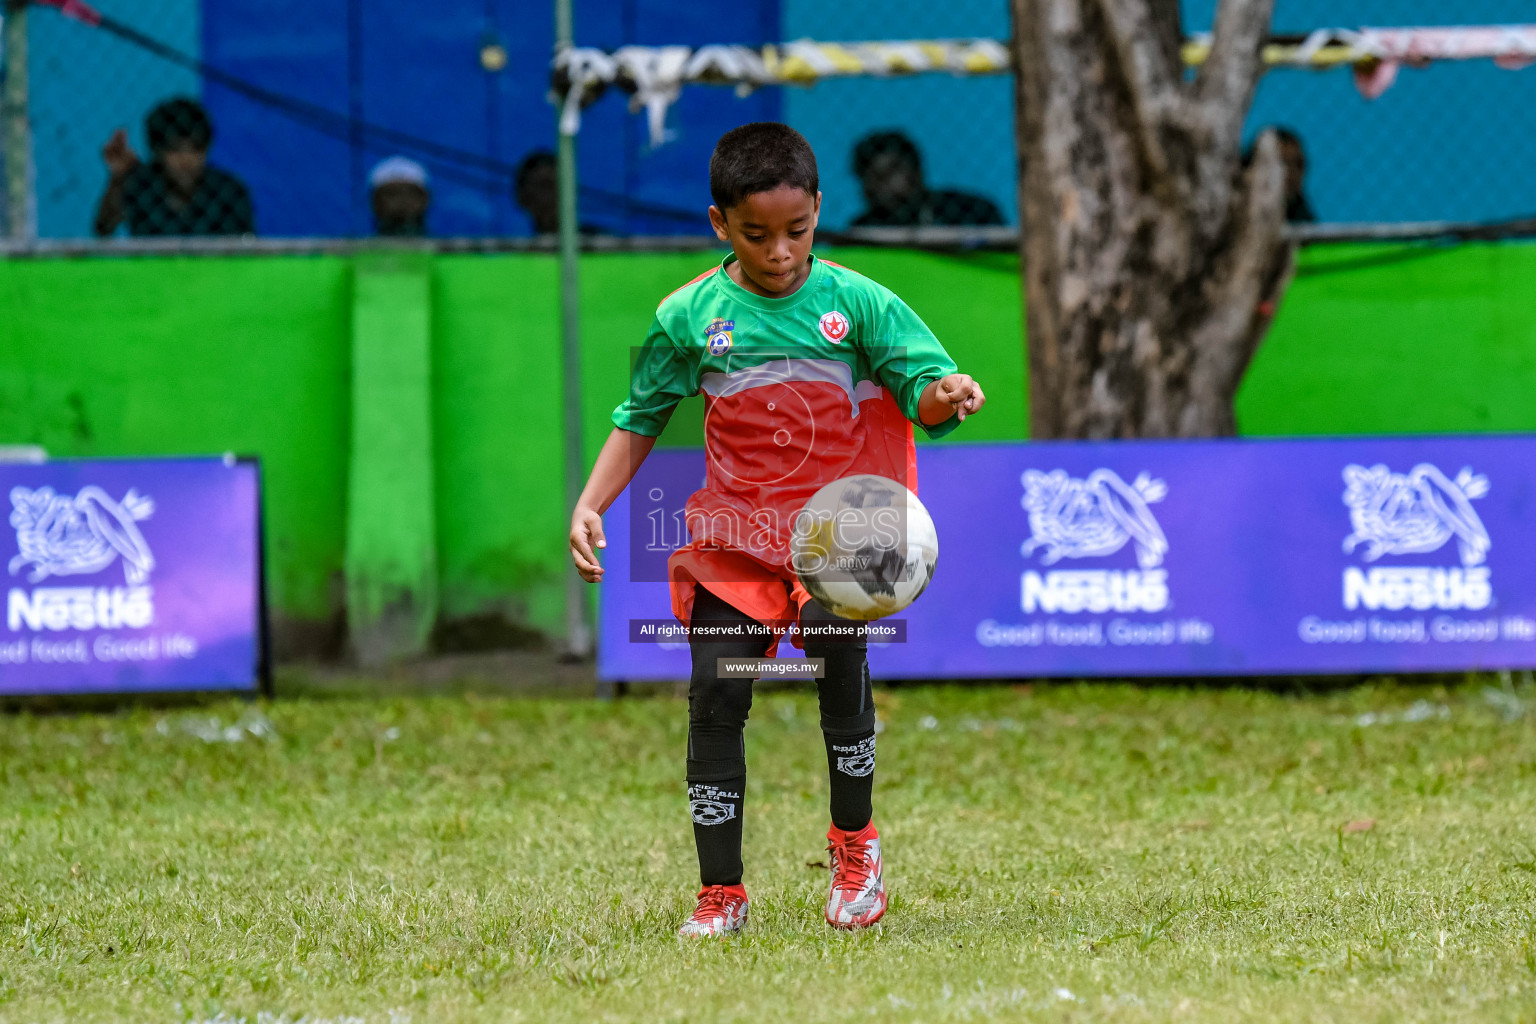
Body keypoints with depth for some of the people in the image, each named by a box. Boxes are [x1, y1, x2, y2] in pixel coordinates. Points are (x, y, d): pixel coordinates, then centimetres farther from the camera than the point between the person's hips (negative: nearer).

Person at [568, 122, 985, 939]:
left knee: (833, 632, -29)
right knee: (715, 688, -7)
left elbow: (922, 385, -7)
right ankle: (720, 895, 6)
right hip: (736, 527, 2)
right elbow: (638, 421, 13)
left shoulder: (856, 303, -2)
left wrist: (943, 394, -31)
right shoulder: (689, 317, 2)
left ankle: (854, 840, -10)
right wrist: (589, 505, 1)